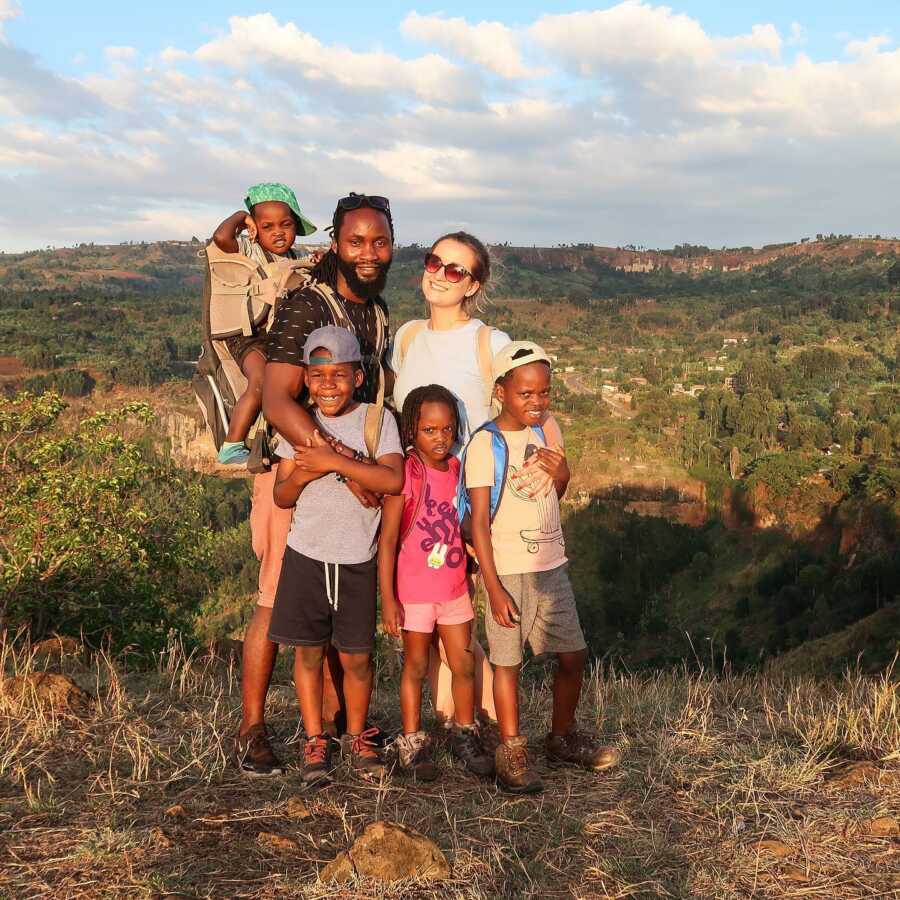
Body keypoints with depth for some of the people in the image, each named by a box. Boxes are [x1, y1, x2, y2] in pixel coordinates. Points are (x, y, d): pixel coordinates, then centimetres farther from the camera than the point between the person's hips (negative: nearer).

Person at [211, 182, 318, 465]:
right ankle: (231, 448, -20)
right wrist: (240, 217, -5)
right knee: (261, 383, -30)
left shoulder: (294, 258, 18)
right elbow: (221, 237, -26)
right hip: (249, 335, -7)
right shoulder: (248, 249, -4)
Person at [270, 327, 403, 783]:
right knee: (309, 651, 8)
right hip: (306, 555, 2)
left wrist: (334, 461, -24)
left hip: (357, 560, -2)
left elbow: (393, 479, -21)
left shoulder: (377, 419, -5)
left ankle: (357, 736, 27)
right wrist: (303, 472, -18)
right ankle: (315, 741, 24)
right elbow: (281, 496, 3)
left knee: (355, 657, 6)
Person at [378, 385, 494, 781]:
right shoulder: (405, 474, -15)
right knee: (416, 666, 8)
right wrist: (387, 598, -16)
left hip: (455, 587, 5)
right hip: (414, 591, -5)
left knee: (464, 665, 11)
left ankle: (465, 735, 29)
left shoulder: (458, 469, 1)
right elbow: (387, 540, -15)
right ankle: (412, 742, 23)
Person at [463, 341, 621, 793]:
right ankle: (511, 751, 20)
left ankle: (562, 739, 30)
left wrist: (561, 475, -5)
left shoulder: (545, 432, 6)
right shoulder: (486, 443, -12)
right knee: (507, 660, 3)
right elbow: (479, 521, -13)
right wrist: (493, 587, -16)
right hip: (508, 570, -6)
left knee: (573, 655, 10)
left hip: (551, 566, 6)